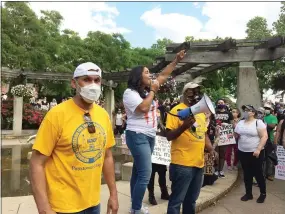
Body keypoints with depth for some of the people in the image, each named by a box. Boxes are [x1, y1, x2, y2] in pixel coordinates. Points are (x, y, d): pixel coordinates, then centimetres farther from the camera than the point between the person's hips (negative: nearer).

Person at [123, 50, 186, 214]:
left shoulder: (148, 90, 13)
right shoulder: (130, 93, -10)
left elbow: (164, 75, 19)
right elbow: (144, 108, -23)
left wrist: (176, 61, 15)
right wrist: (153, 91, -11)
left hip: (150, 136, 9)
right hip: (138, 136, -8)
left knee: (138, 172, 14)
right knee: (145, 174, -13)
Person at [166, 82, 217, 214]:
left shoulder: (201, 112, 15)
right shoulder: (177, 110, -9)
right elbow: (169, 136, -13)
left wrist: (210, 149, 7)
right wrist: (184, 126, -27)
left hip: (199, 163, 7)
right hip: (182, 164, -7)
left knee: (191, 199, 19)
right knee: (177, 200, 1)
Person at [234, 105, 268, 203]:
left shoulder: (258, 122, -8)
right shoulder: (240, 123, 9)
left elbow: (264, 136, -14)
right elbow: (236, 135, 18)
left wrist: (258, 149, -21)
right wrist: (236, 135, -5)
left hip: (255, 152, -5)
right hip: (242, 152, 5)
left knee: (258, 173, 5)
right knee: (247, 174, 12)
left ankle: (263, 194, 23)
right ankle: (248, 193, 23)